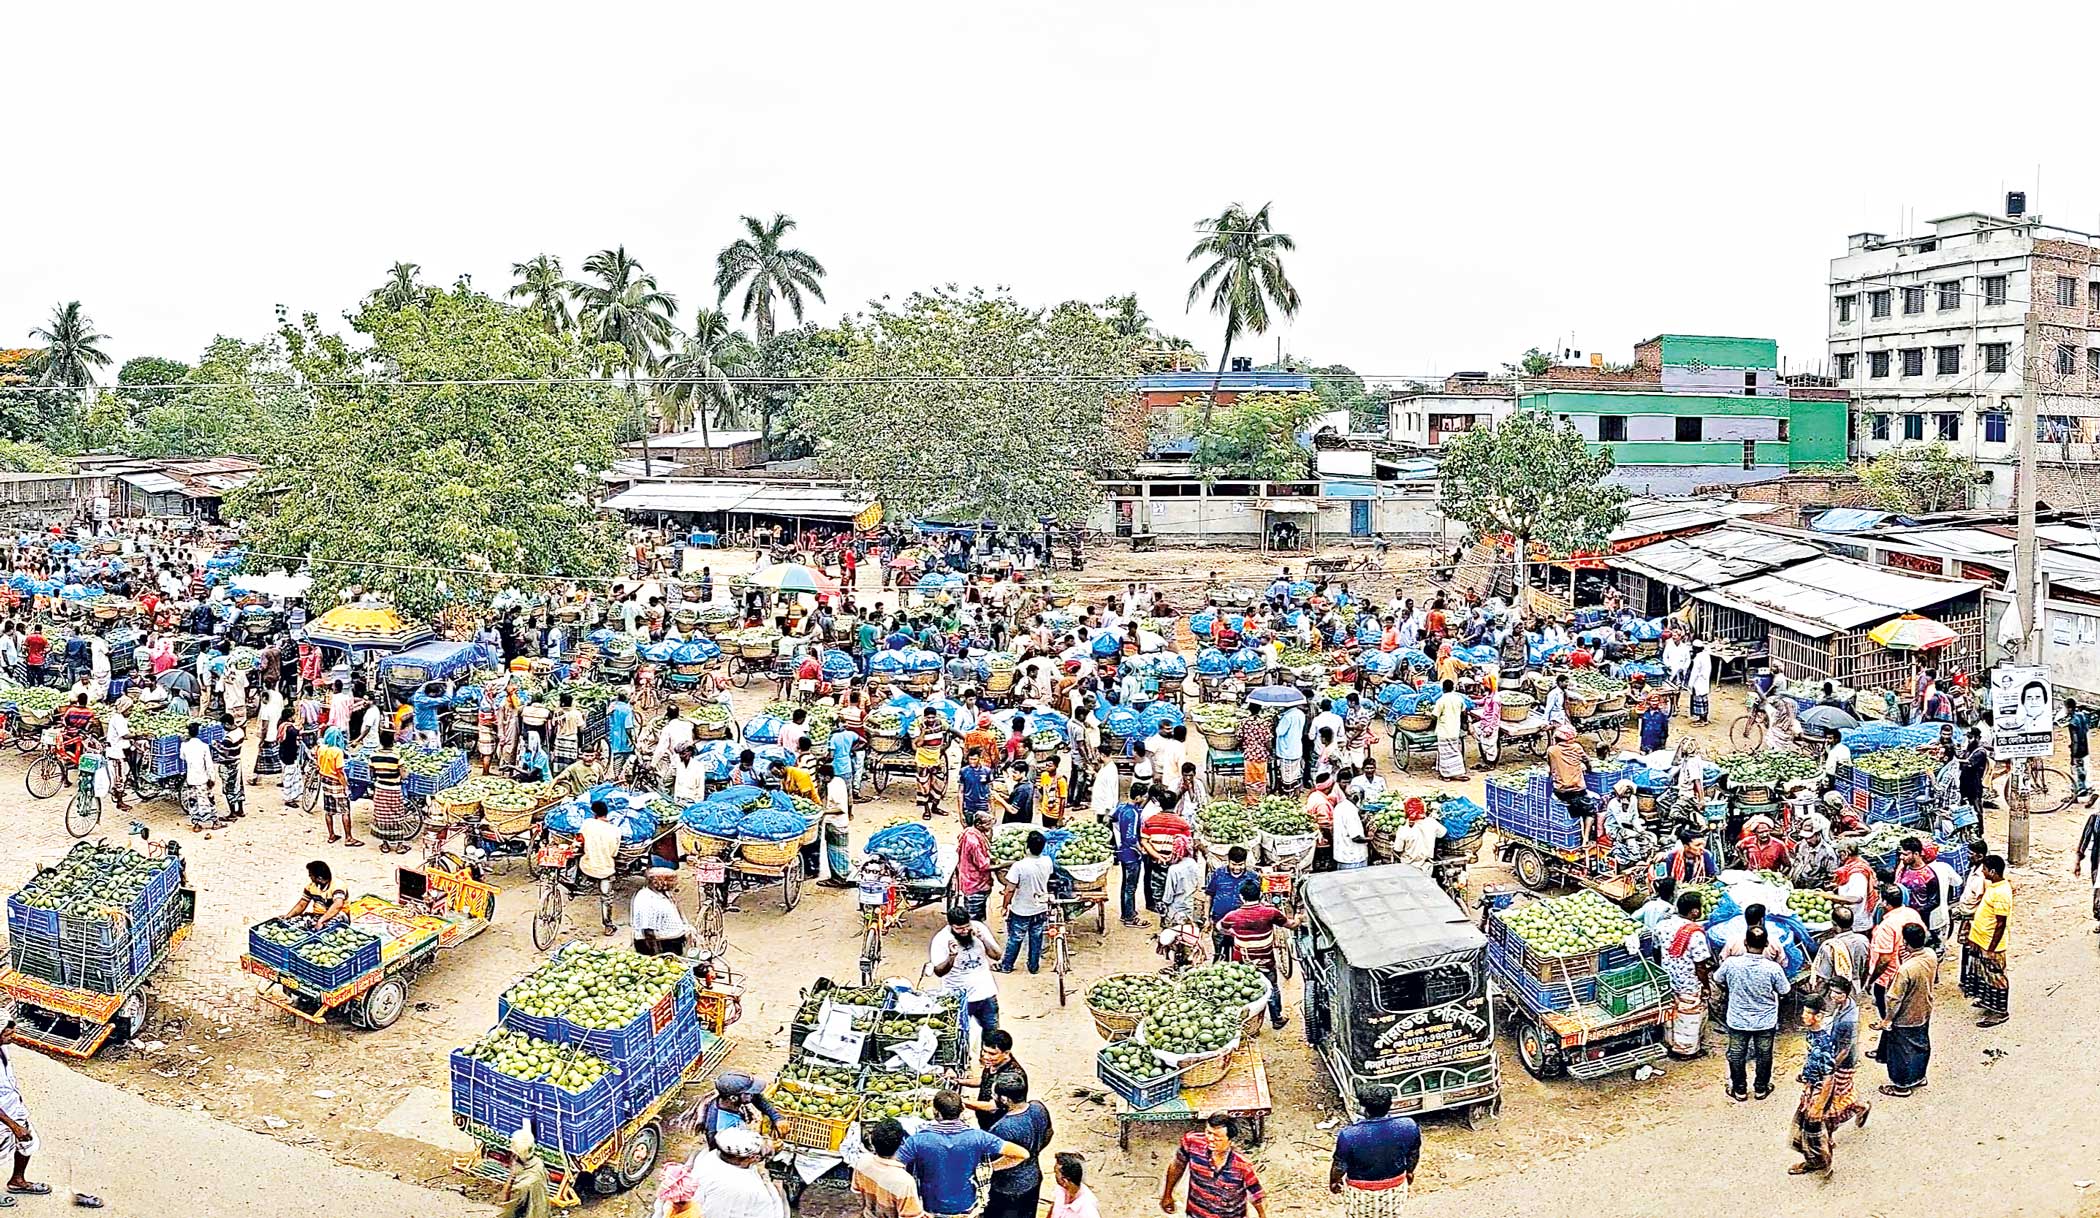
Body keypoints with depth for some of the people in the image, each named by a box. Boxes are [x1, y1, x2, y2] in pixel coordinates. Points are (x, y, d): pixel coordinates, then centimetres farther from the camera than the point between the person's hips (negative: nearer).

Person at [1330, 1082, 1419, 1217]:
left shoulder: (1349, 1135, -32)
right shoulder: (1409, 1126, -24)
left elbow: (1339, 1166, -15)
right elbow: (1414, 1155, -4)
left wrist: (1333, 1181, 6)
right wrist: (1410, 1171, 17)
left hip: (1360, 1191, -2)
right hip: (1395, 1187, 2)